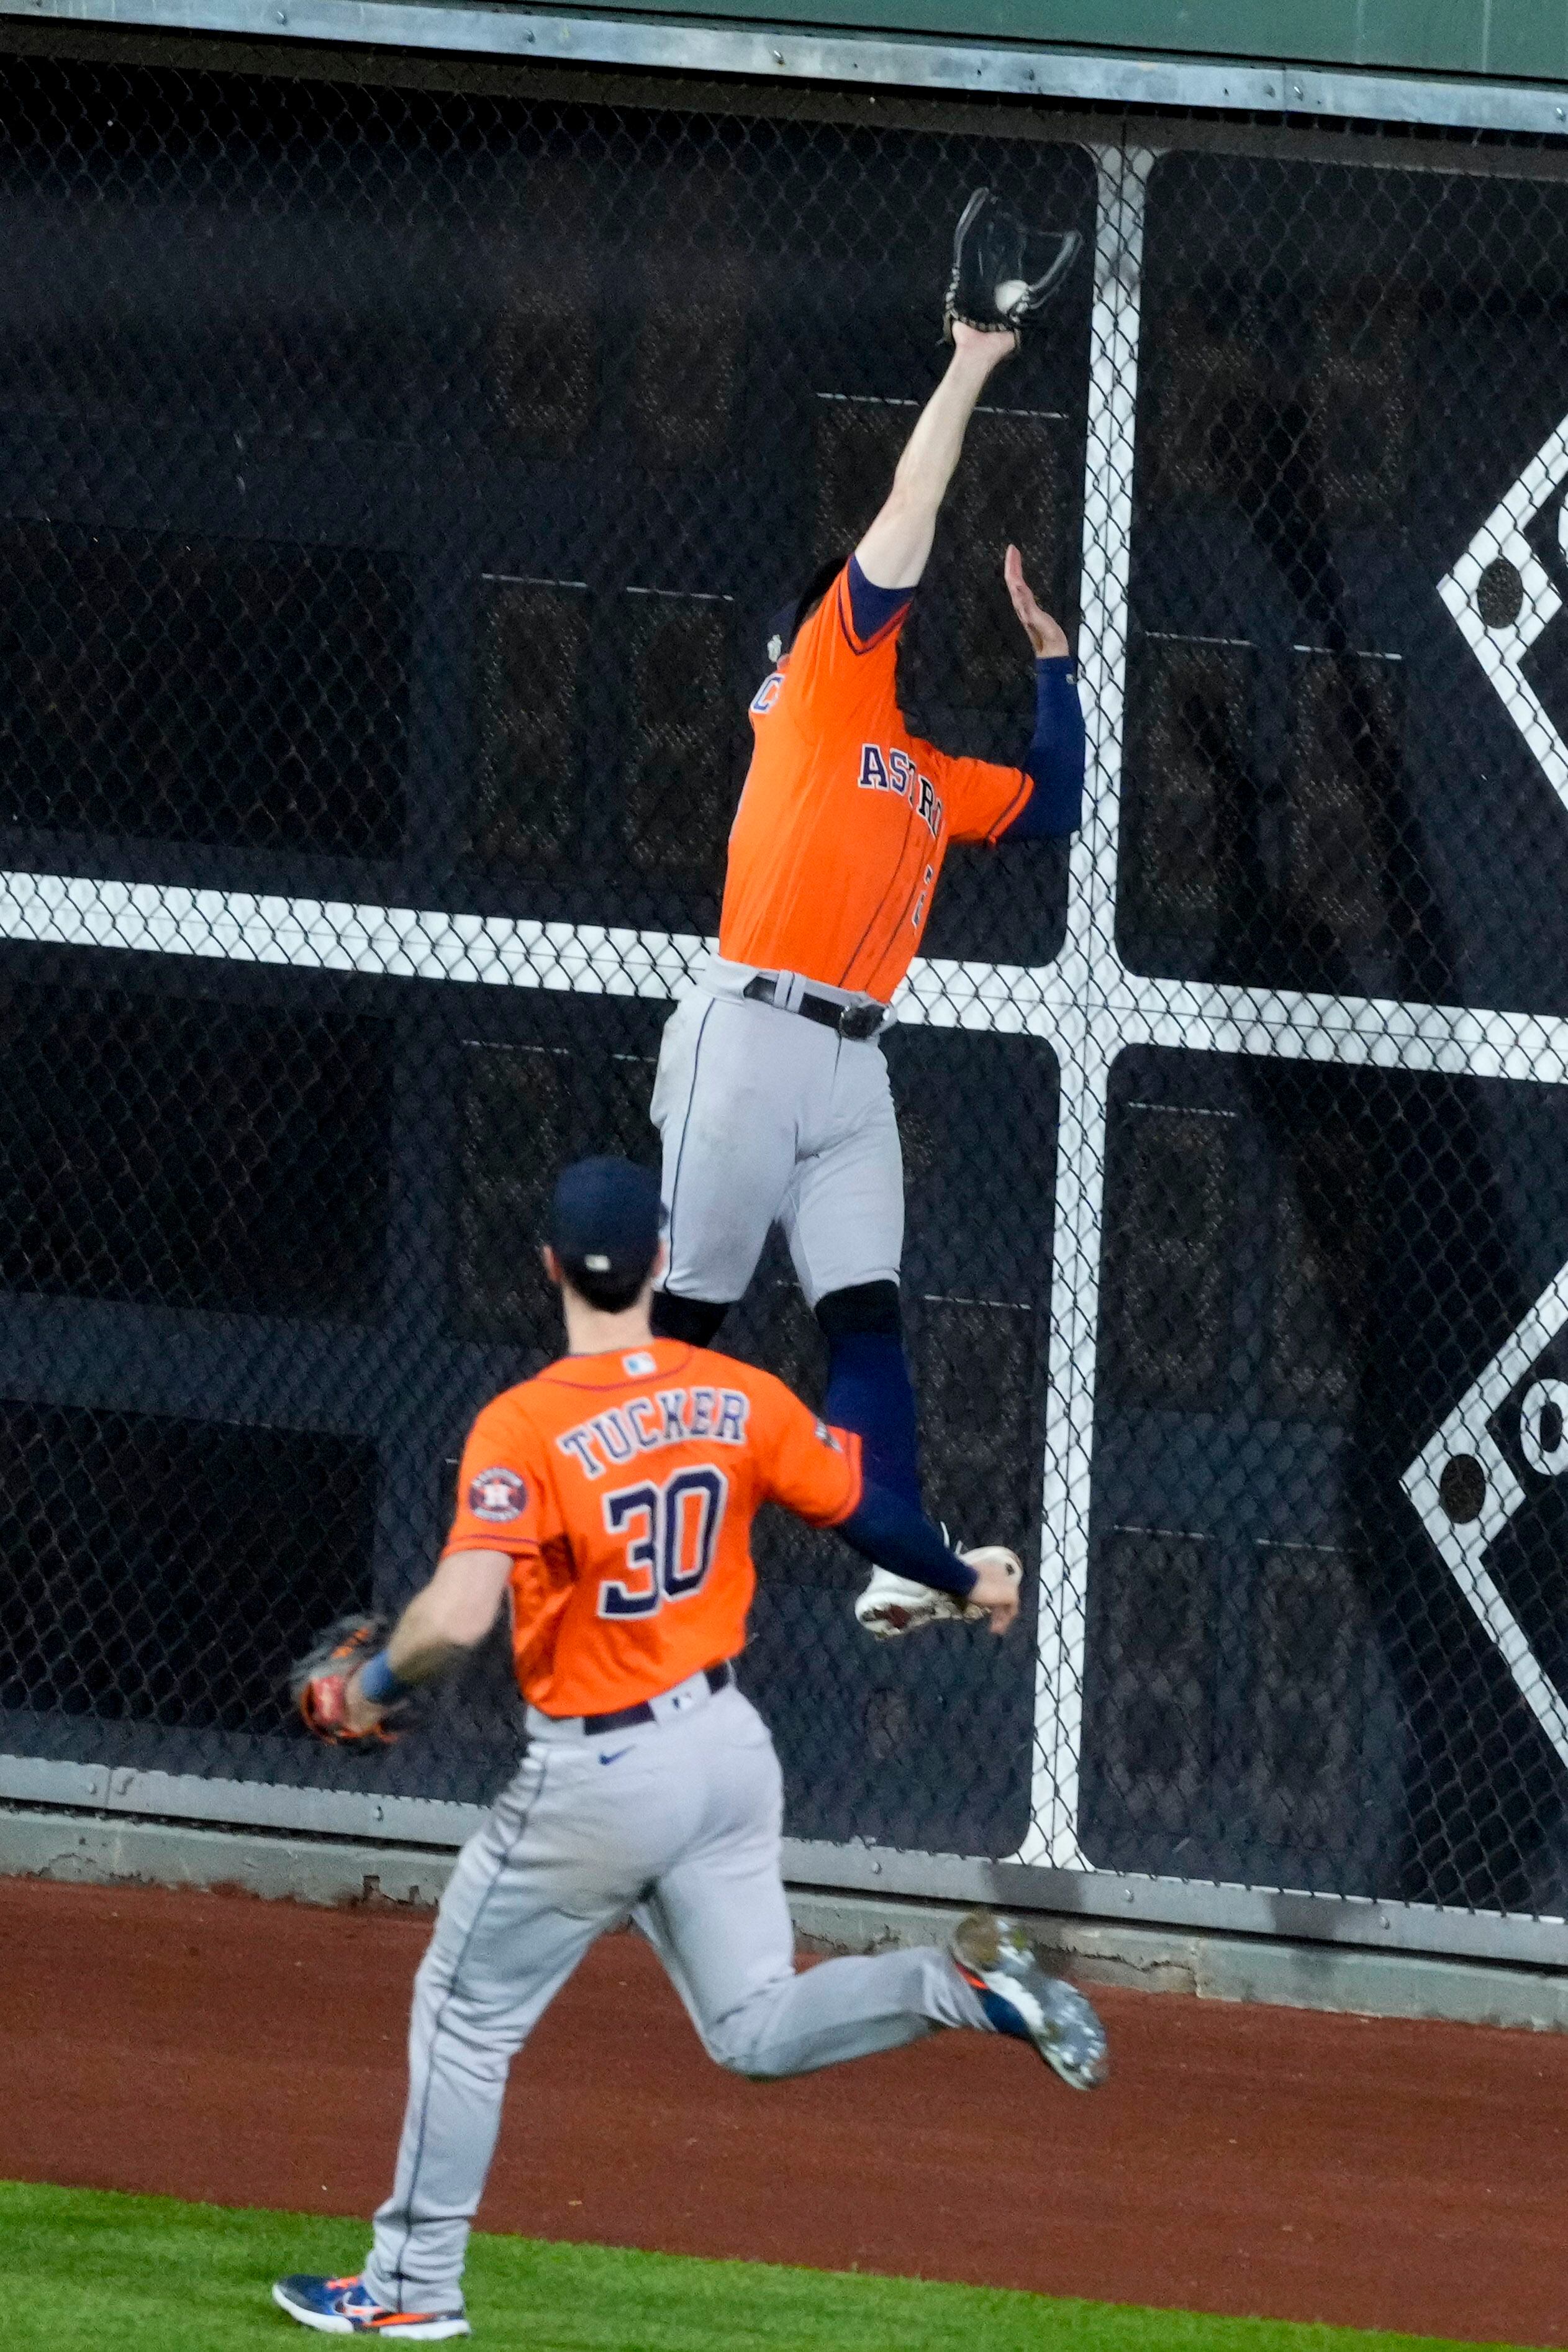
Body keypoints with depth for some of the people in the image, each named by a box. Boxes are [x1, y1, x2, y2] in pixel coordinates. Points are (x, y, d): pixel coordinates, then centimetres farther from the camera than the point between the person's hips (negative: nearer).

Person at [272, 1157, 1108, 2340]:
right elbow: (870, 1508, 8)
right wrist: (967, 1579, 28)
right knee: (758, 2029, 14)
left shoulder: (526, 1426, -20)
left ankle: (416, 2282, 20)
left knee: (468, 2012, 12)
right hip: (728, 1744, 5)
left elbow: (458, 1616, -30)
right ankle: (966, 1981, -8)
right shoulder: (740, 1400, -3)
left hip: (599, 1776, -5)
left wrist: (371, 1686, -10)